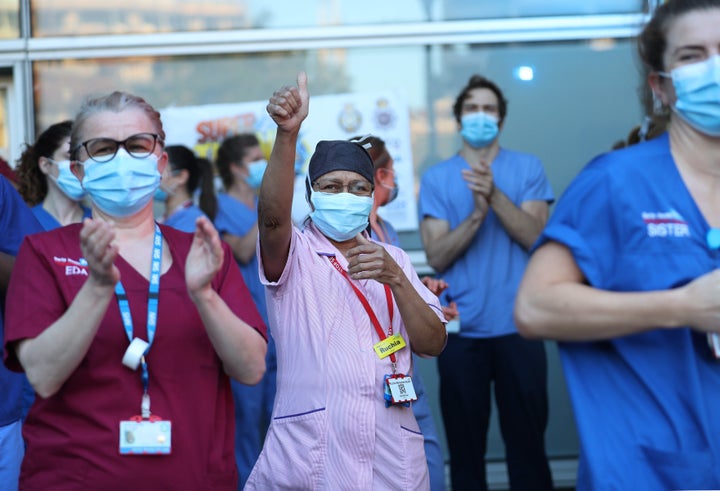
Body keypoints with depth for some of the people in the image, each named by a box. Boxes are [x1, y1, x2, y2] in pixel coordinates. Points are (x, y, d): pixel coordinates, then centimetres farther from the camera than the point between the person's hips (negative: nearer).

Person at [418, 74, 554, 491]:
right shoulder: (436, 178, 4)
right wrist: (477, 213, -19)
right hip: (461, 331, 1)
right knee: (464, 447, 8)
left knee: (527, 444, 4)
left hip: (518, 328, -1)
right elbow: (437, 256, -5)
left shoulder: (528, 168, 4)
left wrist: (495, 196, -20)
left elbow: (534, 237, -7)